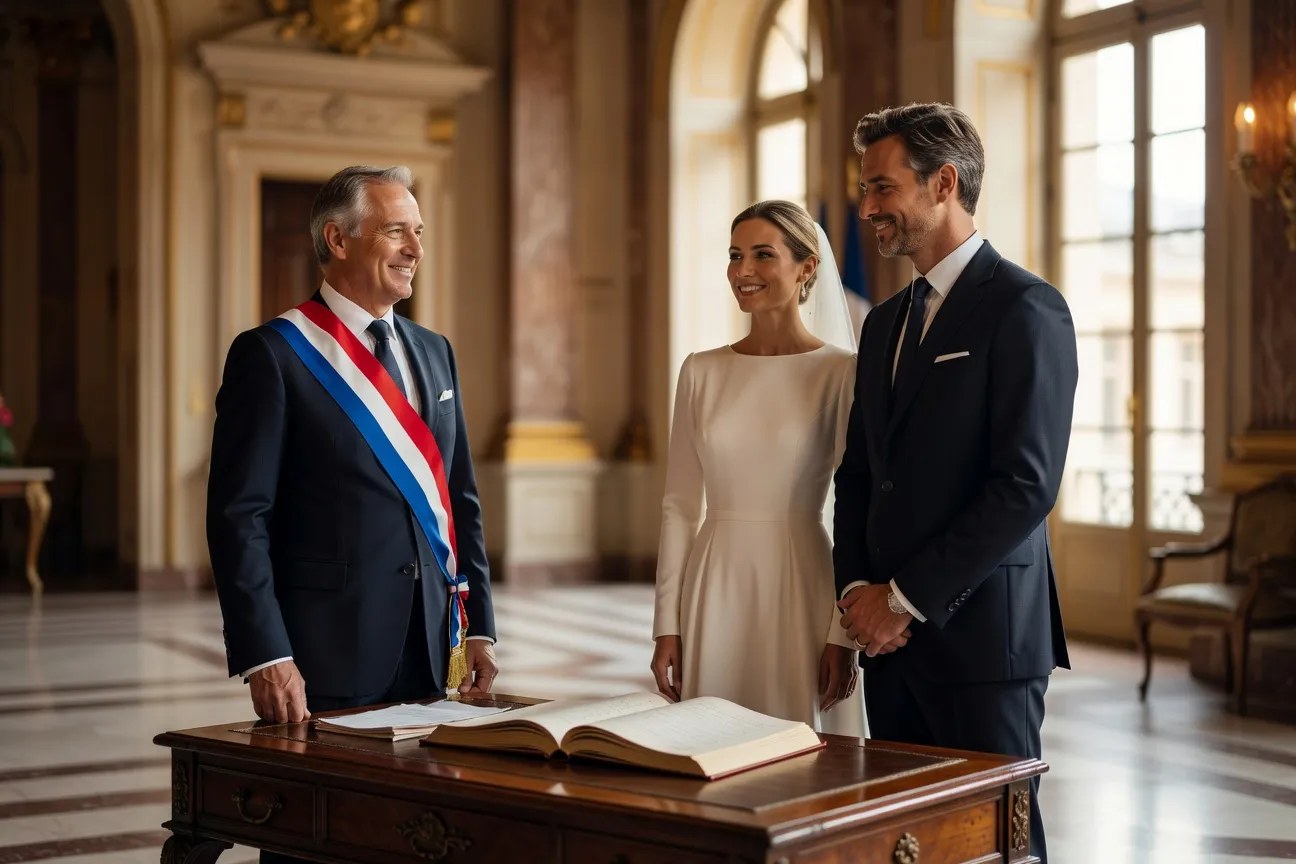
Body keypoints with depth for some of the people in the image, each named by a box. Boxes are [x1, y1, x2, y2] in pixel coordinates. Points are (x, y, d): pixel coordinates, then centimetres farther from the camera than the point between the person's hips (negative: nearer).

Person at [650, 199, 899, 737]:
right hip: (715, 593, 3)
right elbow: (679, 506, 7)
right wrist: (667, 625, 3)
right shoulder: (701, 371, 5)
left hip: (800, 589, -3)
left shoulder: (841, 371, -5)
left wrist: (843, 634, -8)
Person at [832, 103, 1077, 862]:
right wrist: (858, 590, 0)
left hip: (980, 632, -7)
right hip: (892, 636, 7)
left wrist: (905, 598, -13)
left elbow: (1026, 485, -16)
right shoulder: (887, 322, 17)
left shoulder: (1026, 308, -9)